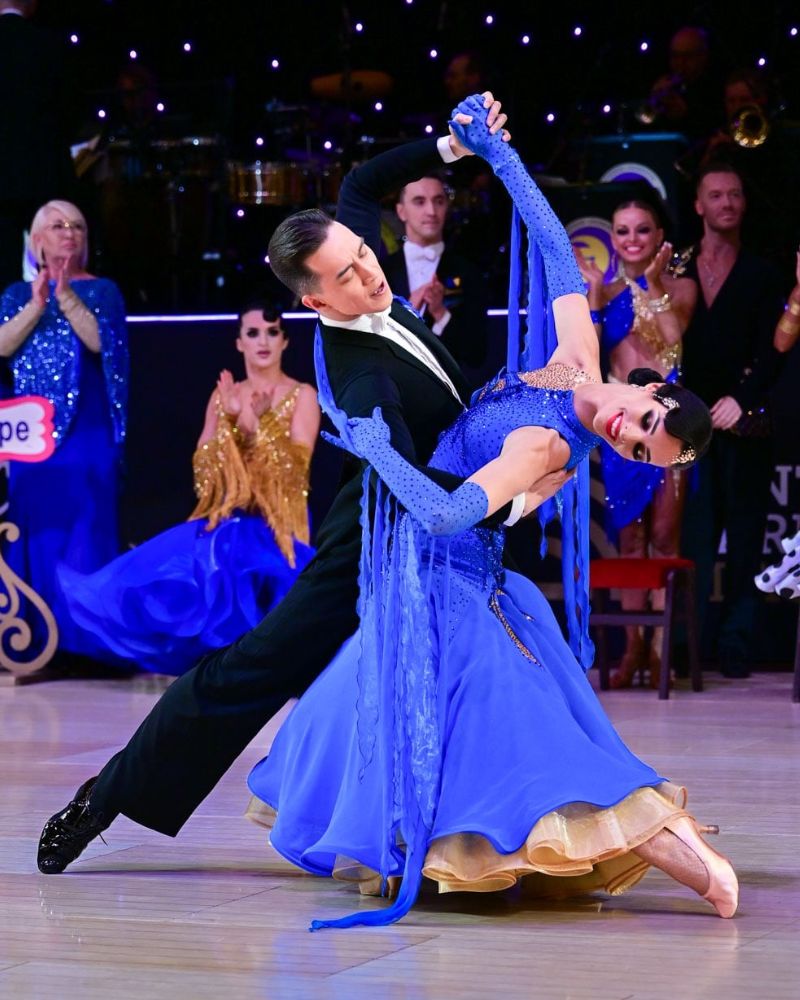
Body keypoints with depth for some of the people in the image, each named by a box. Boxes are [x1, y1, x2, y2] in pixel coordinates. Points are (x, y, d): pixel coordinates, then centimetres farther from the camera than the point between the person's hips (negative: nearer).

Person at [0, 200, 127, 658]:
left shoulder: (101, 290, 6)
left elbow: (99, 341, -10)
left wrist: (66, 297, -19)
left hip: (86, 427, -2)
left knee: (86, 531, -7)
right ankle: (38, 645, 3)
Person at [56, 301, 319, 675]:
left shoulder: (302, 395, 0)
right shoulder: (224, 395, 13)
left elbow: (296, 465, -11)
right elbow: (201, 466, 8)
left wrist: (257, 422, -19)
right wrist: (227, 419, -8)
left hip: (276, 524, -4)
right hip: (226, 518, 4)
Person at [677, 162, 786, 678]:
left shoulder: (761, 276, 9)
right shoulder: (677, 271, 12)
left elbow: (771, 352, 0)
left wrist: (741, 398, -14)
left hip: (744, 423, 0)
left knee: (745, 538, 1)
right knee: (692, 541, -4)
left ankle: (737, 648, 4)